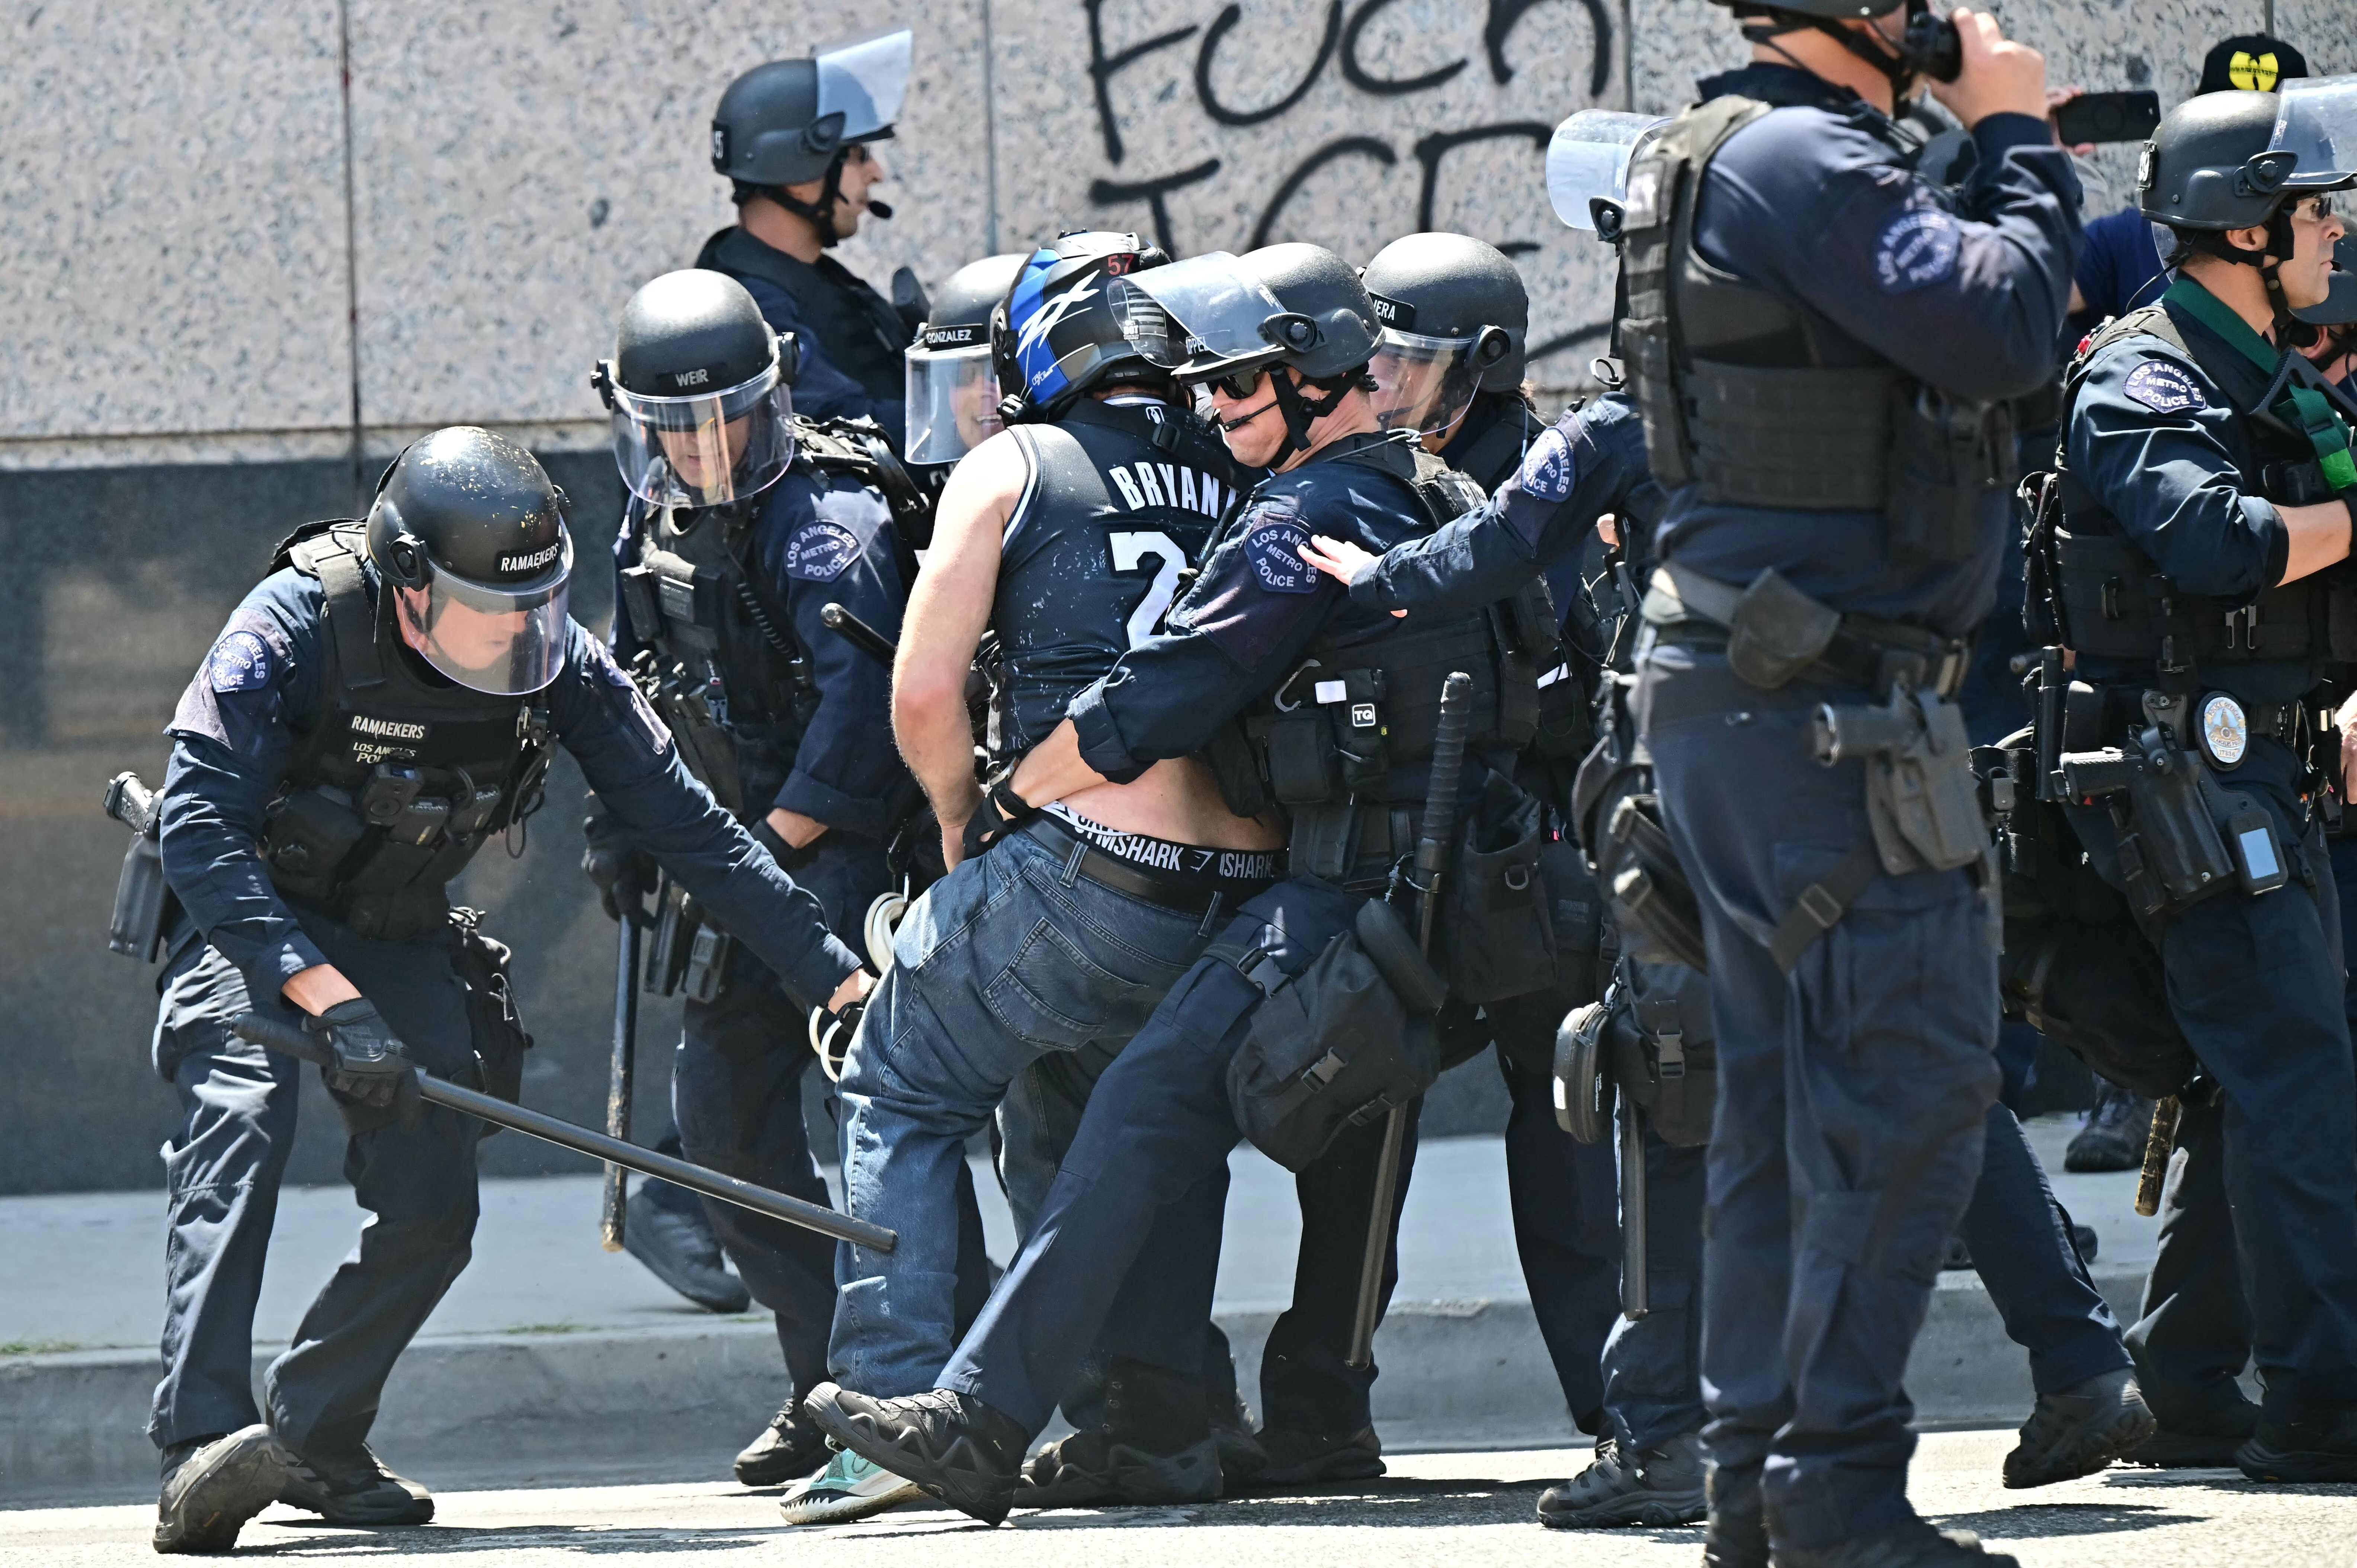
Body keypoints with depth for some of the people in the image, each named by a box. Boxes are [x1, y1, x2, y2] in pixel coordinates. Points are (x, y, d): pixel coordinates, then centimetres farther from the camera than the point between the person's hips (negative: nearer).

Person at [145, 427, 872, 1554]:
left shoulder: (556, 663, -16)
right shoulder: (297, 626, -29)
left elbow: (693, 831, -10)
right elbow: (200, 828, -34)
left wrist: (840, 980, -14)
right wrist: (331, 999, -42)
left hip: (398, 933, 5)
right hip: (249, 918, -5)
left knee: (433, 1208, -7)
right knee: (239, 1121, -29)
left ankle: (311, 1441, 11)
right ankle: (204, 1450, -38)